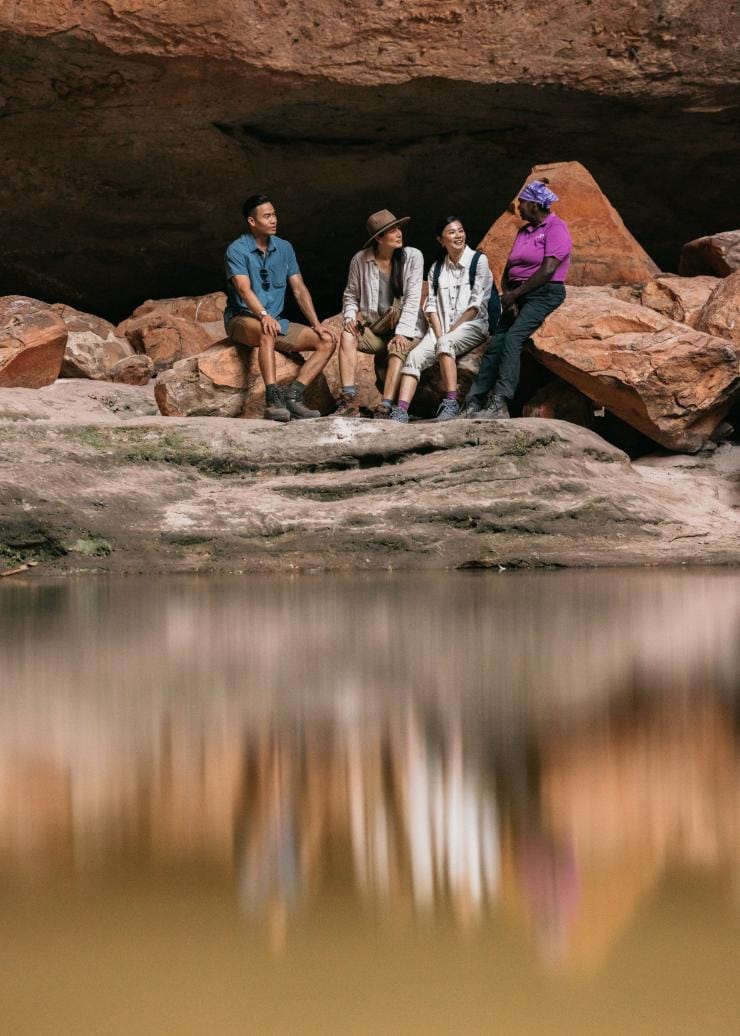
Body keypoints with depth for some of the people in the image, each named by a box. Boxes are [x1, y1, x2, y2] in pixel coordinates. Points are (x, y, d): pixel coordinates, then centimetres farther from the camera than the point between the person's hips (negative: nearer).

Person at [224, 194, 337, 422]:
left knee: (327, 340, -9)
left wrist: (316, 324, -3)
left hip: (277, 320, 7)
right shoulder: (237, 250, -8)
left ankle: (293, 395, -23)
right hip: (242, 320, -7)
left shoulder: (284, 248, 10)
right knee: (267, 331, -41)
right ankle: (273, 399, -47)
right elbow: (244, 289, -22)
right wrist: (264, 315, -39)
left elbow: (299, 290, 9)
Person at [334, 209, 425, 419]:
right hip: (373, 329, 2)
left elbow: (412, 299, -10)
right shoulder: (360, 260, 1)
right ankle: (349, 402, -35)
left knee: (398, 348, -34)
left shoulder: (412, 257, -4)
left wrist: (402, 332, -19)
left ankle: (385, 409, -43)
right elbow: (351, 295, 10)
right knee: (347, 335, -26)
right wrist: (349, 318, -11)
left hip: (404, 327, -2)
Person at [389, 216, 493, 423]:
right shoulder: (436, 268, 16)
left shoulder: (478, 260, 2)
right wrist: (439, 333, -9)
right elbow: (432, 305, 9)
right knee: (415, 355, -22)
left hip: (472, 325, -4)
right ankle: (401, 411, -34)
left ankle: (451, 403, -38)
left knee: (446, 343, -36)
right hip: (441, 328, 4)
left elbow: (478, 303, -6)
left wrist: (451, 331, -12)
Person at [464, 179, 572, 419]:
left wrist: (515, 294, -12)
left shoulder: (556, 228, -6)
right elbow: (508, 269, 18)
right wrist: (507, 295, -2)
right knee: (495, 343, -7)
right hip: (518, 295, 8)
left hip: (544, 294, -8)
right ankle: (474, 403, -12)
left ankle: (499, 403, -35)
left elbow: (548, 270, -16)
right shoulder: (524, 231, 21)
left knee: (513, 337, -26)